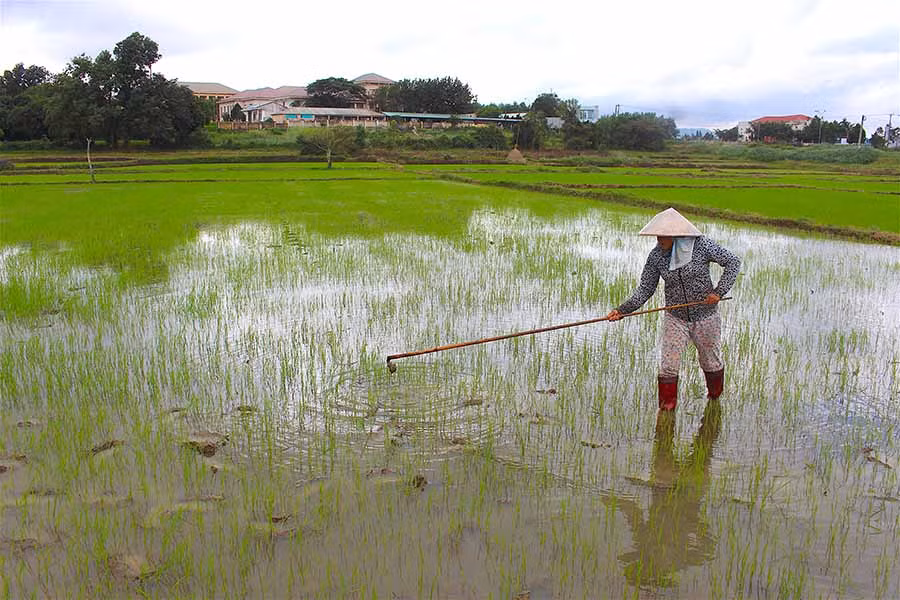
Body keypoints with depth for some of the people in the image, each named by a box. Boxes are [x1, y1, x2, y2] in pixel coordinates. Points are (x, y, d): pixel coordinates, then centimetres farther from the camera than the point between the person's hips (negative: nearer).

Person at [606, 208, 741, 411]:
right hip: (675, 319, 1)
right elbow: (645, 290, -7)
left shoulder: (701, 245, -17)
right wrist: (622, 310, -20)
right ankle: (667, 405, 11)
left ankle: (715, 395, 47)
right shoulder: (656, 256, -9)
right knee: (667, 366, -7)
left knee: (711, 361, 19)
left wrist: (719, 291, -18)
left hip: (705, 316, -1)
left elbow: (733, 262, -7)